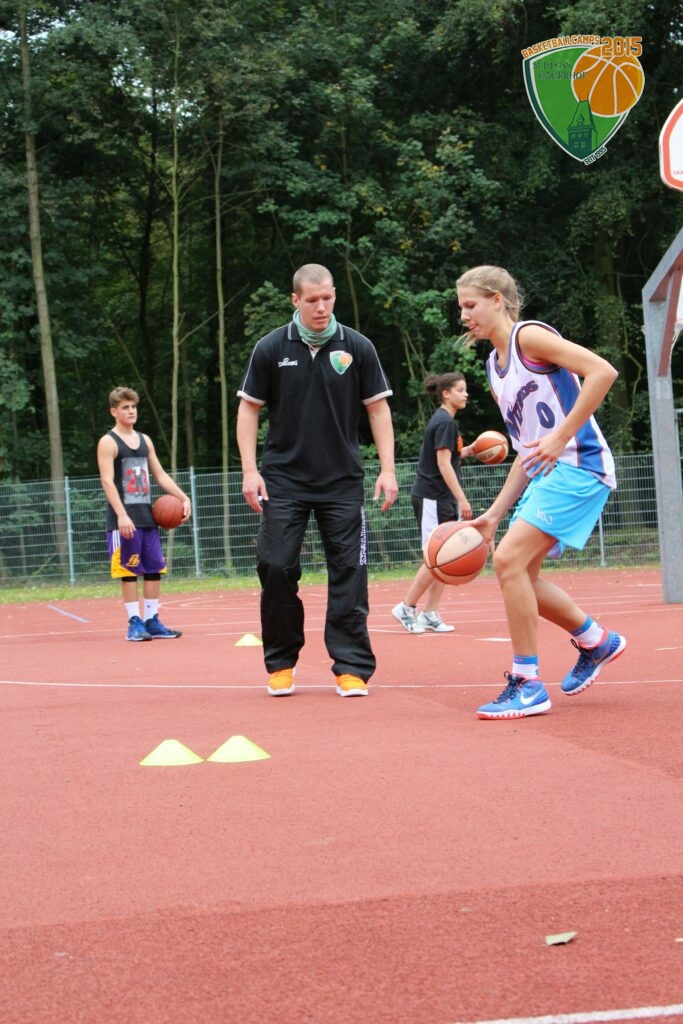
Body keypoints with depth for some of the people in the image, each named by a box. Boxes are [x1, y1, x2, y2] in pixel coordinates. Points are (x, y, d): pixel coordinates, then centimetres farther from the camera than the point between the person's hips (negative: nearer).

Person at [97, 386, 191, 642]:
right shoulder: (108, 443, -5)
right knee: (129, 571, -4)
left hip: (148, 516, 7)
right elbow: (107, 480, -14)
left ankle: (152, 621, 11)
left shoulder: (144, 440, 15)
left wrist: (183, 498, 5)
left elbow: (160, 474, 18)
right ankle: (134, 623, -1)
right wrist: (121, 515, -25)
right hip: (124, 519, -7)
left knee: (154, 568, 5)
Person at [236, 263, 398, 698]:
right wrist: (250, 469, -3)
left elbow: (378, 408, 3)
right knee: (276, 567, -5)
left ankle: (351, 667, 2)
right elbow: (249, 408, 5)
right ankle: (281, 662, 9)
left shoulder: (357, 347, -1)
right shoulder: (271, 348, -1)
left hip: (342, 481, 0)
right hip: (284, 478, 0)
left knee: (348, 572, -4)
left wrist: (387, 469, -5)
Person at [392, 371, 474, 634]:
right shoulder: (445, 422, -14)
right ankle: (406, 608, 1)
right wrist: (462, 499, -20)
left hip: (441, 499, 10)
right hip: (432, 497, -10)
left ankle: (430, 614, 9)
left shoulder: (444, 420, 15)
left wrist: (469, 450, 11)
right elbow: (443, 464, -18)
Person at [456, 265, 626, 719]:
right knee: (518, 572, 10)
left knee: (509, 559, -18)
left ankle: (527, 684, -10)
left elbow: (603, 371, -21)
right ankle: (596, 641, 31)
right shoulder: (496, 367, 17)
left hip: (578, 466, -10)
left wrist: (561, 437, -22)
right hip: (545, 475, 10)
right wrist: (494, 514, 14)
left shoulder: (529, 336, -9)